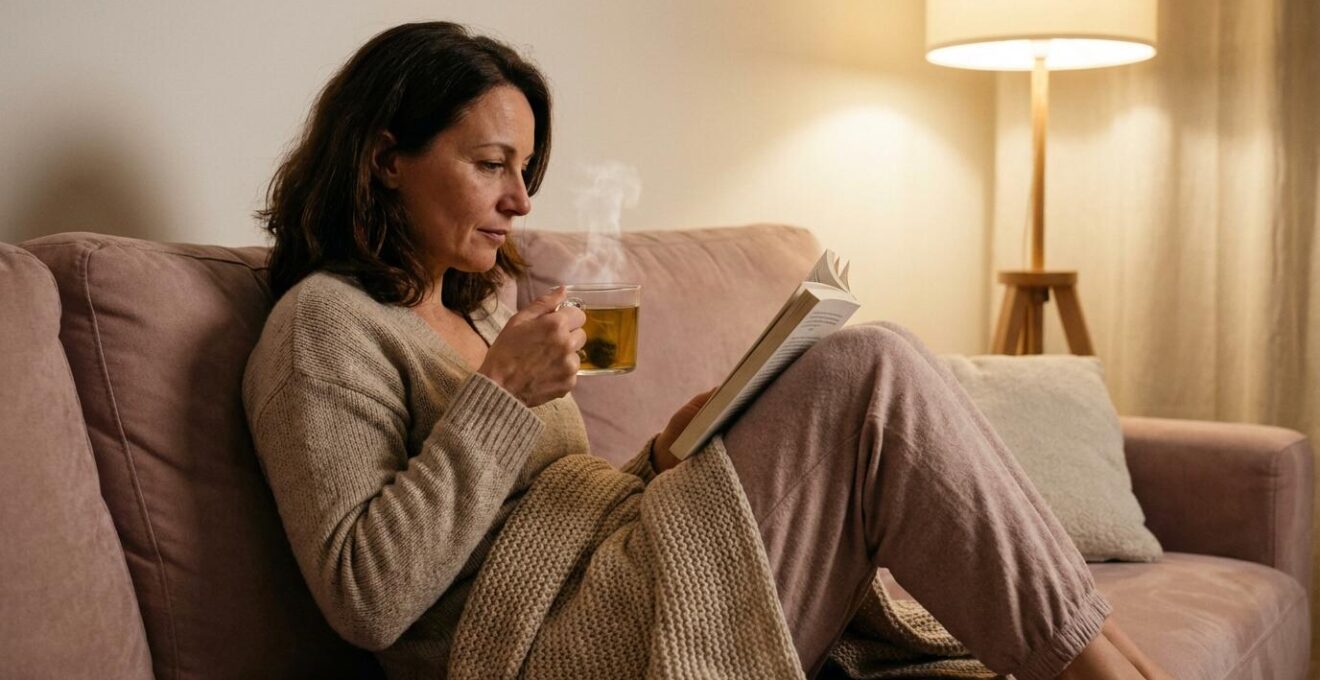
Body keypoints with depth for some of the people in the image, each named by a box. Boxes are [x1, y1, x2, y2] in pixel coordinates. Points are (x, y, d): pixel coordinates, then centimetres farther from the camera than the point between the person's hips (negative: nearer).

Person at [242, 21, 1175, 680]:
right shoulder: (325, 322, -4)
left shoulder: (470, 311, 24)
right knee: (871, 374, -17)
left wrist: (667, 459, 5)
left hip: (614, 581, 9)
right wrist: (499, 395, -16)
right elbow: (366, 598, -16)